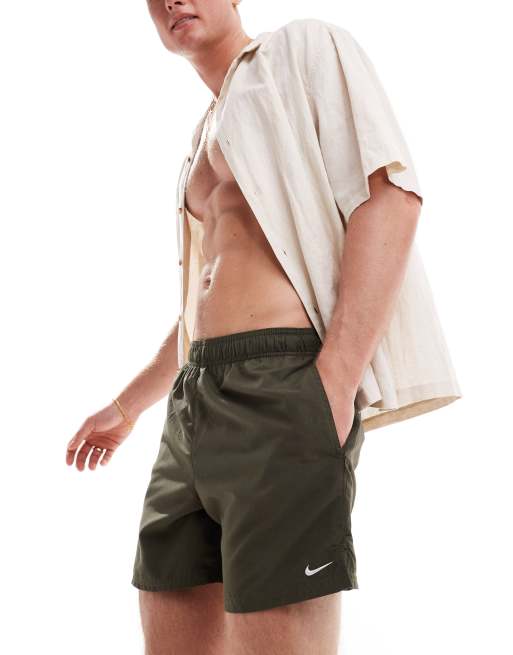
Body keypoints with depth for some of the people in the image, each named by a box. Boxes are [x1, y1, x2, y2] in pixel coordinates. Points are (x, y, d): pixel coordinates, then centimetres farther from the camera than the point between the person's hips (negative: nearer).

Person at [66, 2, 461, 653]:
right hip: (197, 404, 9)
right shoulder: (204, 147, 29)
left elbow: (393, 197, -10)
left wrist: (336, 383, -20)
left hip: (281, 386, -9)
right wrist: (125, 407, 33)